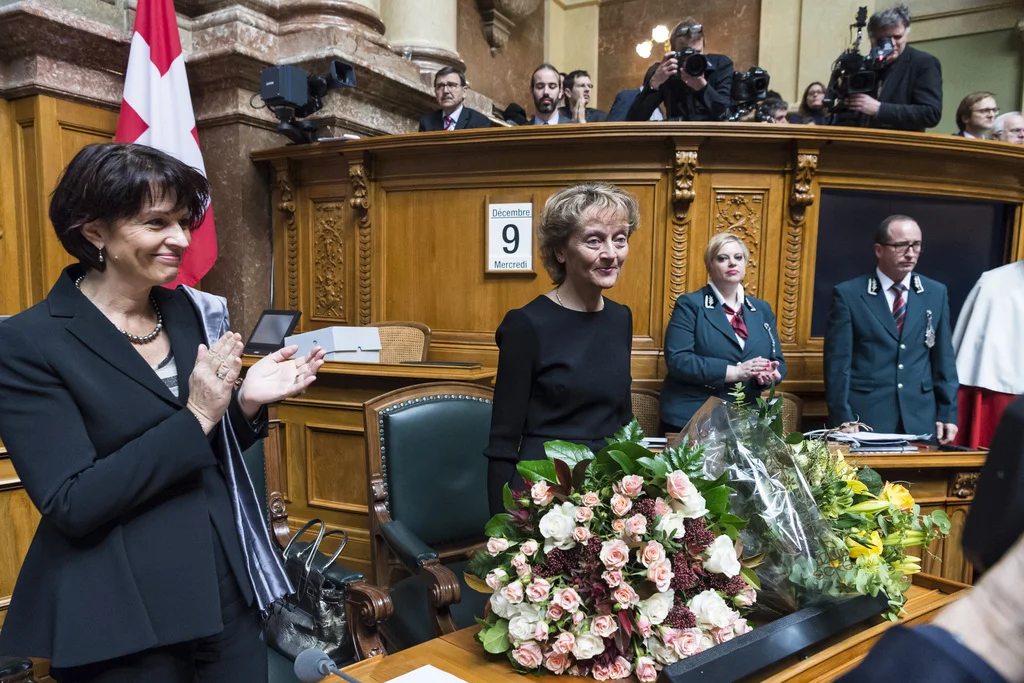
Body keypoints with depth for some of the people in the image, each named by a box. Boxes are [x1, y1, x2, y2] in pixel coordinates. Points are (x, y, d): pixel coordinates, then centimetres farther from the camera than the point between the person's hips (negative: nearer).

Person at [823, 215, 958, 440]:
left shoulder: (936, 293, 8)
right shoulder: (848, 294, -4)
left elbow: (944, 359, 10)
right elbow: (838, 363, -7)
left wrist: (948, 414, 6)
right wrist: (842, 419, -10)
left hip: (921, 420, 4)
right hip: (864, 419, -3)